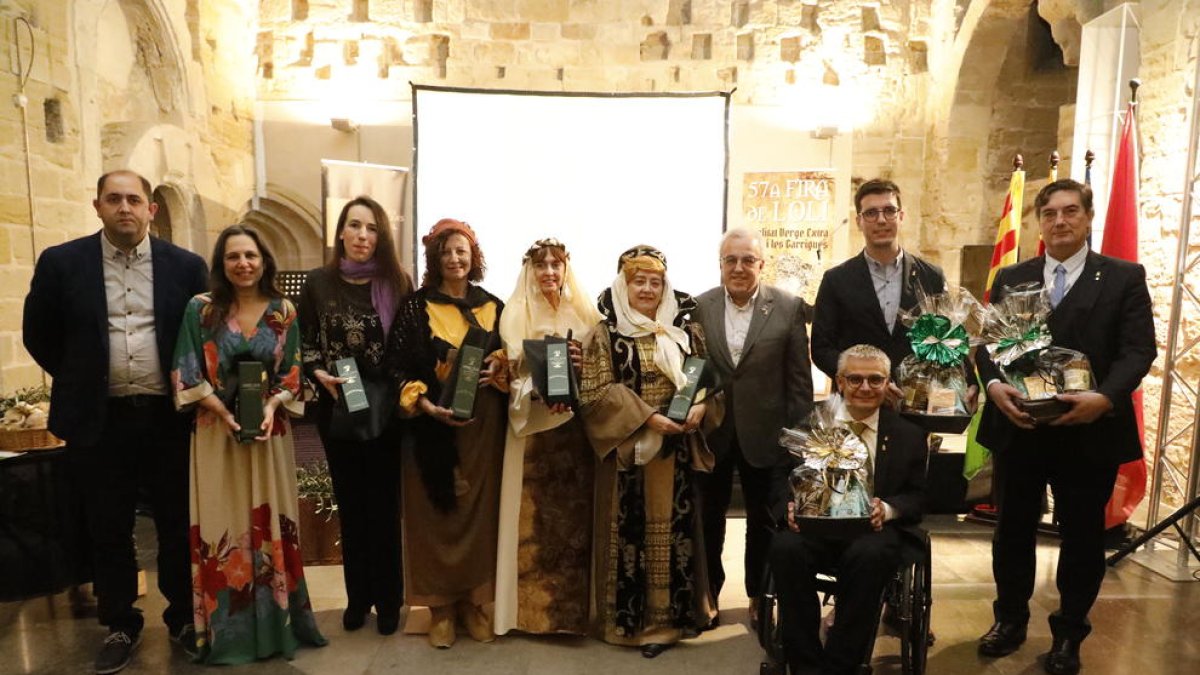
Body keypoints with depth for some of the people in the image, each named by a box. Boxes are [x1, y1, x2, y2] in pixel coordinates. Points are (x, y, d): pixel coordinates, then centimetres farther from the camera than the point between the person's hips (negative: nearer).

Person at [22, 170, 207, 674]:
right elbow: (38, 335, 9)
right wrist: (79, 383, 9)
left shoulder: (186, 266, 0)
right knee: (108, 530, 12)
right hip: (99, 420, 1)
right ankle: (120, 625, 29)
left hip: (169, 417, 0)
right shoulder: (61, 262, 0)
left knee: (179, 524, 10)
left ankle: (185, 617, 28)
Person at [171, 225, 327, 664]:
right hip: (216, 432, -1)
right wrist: (224, 413, -15)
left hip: (269, 430, 1)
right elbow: (187, 375, -4)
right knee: (222, 527, 5)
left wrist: (271, 407, -14)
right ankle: (227, 631, 20)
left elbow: (291, 374, 2)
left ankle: (277, 621, 24)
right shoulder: (201, 309, -3)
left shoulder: (283, 311, 1)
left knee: (271, 524, 8)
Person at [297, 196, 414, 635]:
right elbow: (305, 344, 5)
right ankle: (357, 596, 29)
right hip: (337, 410, 1)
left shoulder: (398, 283, -1)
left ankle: (388, 599, 24)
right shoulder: (318, 282, 1)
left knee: (385, 505, 7)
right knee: (350, 505, 13)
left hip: (385, 409, -1)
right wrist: (321, 375, -13)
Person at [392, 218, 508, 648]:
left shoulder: (493, 306, 8)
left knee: (481, 511, 7)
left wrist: (498, 370, -8)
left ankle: (475, 602, 22)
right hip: (434, 424, -2)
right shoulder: (416, 307, 0)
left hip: (484, 424, 3)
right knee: (437, 514, 4)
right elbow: (400, 368, -4)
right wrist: (427, 405, -18)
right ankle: (439, 607, 18)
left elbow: (509, 361, 14)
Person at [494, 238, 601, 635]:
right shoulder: (516, 312, 2)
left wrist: (581, 367, -14)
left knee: (575, 508, 7)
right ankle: (534, 604, 15)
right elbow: (513, 369, -5)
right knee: (535, 513, 2)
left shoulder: (584, 312, 9)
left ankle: (574, 603, 20)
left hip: (576, 422, 3)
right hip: (533, 423, -2)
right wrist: (544, 389, -23)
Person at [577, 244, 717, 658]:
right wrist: (646, 417, -17)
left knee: (673, 526, 8)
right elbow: (595, 391, -9)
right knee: (630, 529, 4)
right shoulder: (605, 335, -2)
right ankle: (631, 618, 18)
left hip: (677, 447, 3)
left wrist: (700, 406, -11)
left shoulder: (686, 330, 7)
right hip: (628, 447, -2)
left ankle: (669, 616, 21)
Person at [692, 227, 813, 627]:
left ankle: (758, 595, 35)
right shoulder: (699, 307, -1)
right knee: (709, 517, 15)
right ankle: (707, 593, 34)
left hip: (764, 433, -1)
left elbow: (800, 378, -5)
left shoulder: (789, 308, -5)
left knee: (763, 519, 15)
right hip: (711, 430, 1)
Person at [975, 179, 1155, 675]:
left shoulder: (1124, 277, 1)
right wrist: (994, 384, -16)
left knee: (1082, 537, 11)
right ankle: (1010, 619, 32)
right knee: (1013, 530, 13)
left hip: (1089, 433, -1)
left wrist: (1105, 397, -24)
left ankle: (1068, 633, 30)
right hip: (1018, 427, 2)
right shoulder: (1010, 278, 8)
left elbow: (1138, 349, -6)